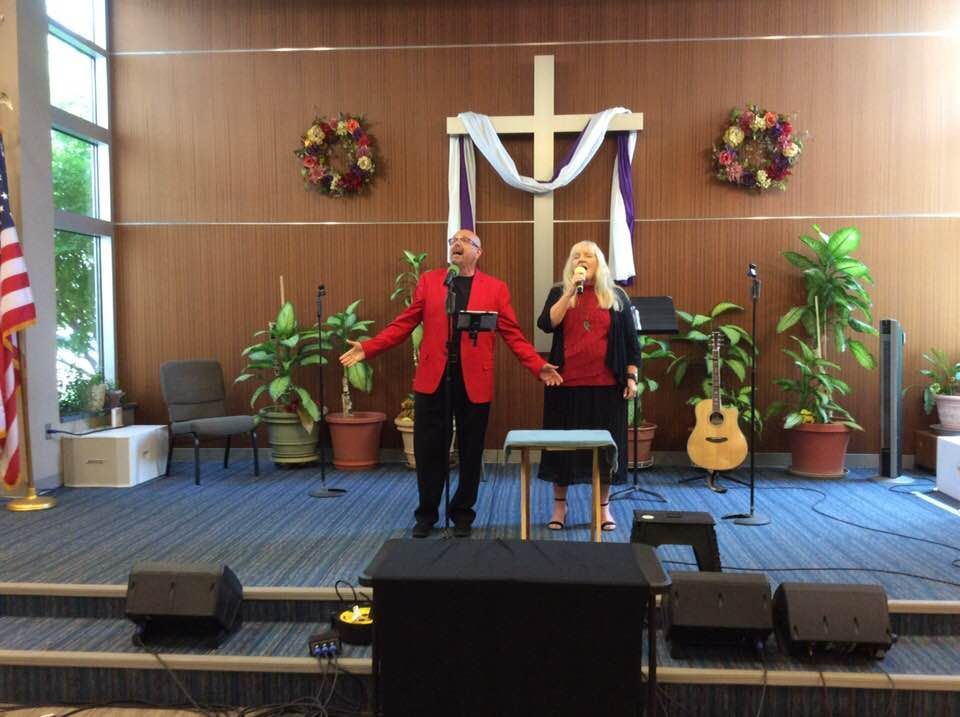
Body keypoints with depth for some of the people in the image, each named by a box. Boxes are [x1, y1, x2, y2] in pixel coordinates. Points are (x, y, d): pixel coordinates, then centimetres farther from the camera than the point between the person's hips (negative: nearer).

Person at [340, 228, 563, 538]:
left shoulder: (496, 288, 6)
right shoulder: (428, 281, 9)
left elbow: (512, 334, 3)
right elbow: (404, 323, 6)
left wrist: (538, 366, -9)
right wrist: (368, 348, -3)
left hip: (474, 381, 0)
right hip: (433, 378, 1)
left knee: (470, 451, 8)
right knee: (428, 449, 5)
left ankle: (462, 513, 25)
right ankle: (427, 513, 23)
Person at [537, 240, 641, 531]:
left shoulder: (616, 296, 6)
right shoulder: (559, 292, 6)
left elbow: (630, 339, 7)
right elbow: (546, 324, -11)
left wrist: (631, 377, 0)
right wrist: (571, 291, -14)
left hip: (605, 383, 0)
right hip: (566, 382, 0)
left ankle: (604, 507, 19)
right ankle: (559, 505, 20)